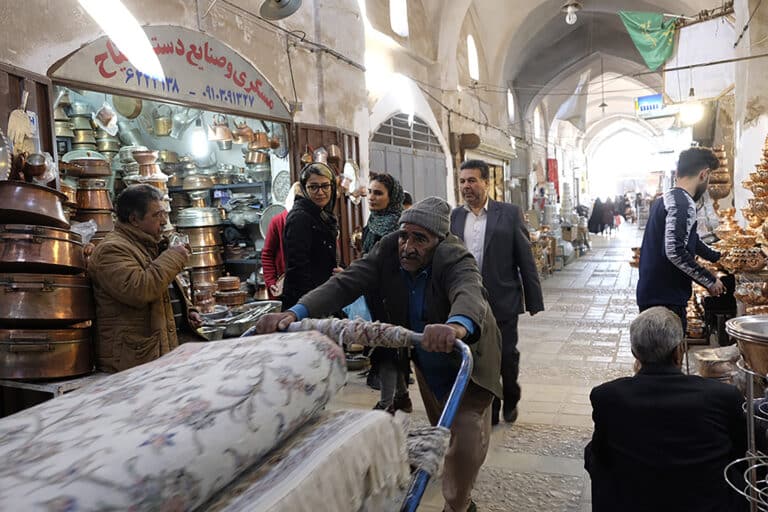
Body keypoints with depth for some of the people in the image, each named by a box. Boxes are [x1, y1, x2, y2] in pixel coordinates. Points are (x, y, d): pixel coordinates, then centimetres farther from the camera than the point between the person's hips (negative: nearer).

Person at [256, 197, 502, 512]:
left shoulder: (455, 259, -32)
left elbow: (470, 293, -53)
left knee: (466, 439, -9)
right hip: (425, 363, 4)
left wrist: (457, 325, -78)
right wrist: (295, 313, -48)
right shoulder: (388, 250, -20)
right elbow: (344, 283, -31)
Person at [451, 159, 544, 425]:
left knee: (507, 356, 9)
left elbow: (526, 260, -3)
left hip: (503, 301, -2)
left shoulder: (509, 214, -3)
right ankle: (487, 409, 28)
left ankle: (511, 400, 37)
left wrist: (534, 301, -3)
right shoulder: (454, 216, 5)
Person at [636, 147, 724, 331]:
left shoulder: (665, 199, 15)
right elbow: (675, 252, -25)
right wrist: (710, 280, -14)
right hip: (666, 300, -10)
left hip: (651, 294, 10)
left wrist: (716, 257, 41)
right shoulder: (683, 203, -15)